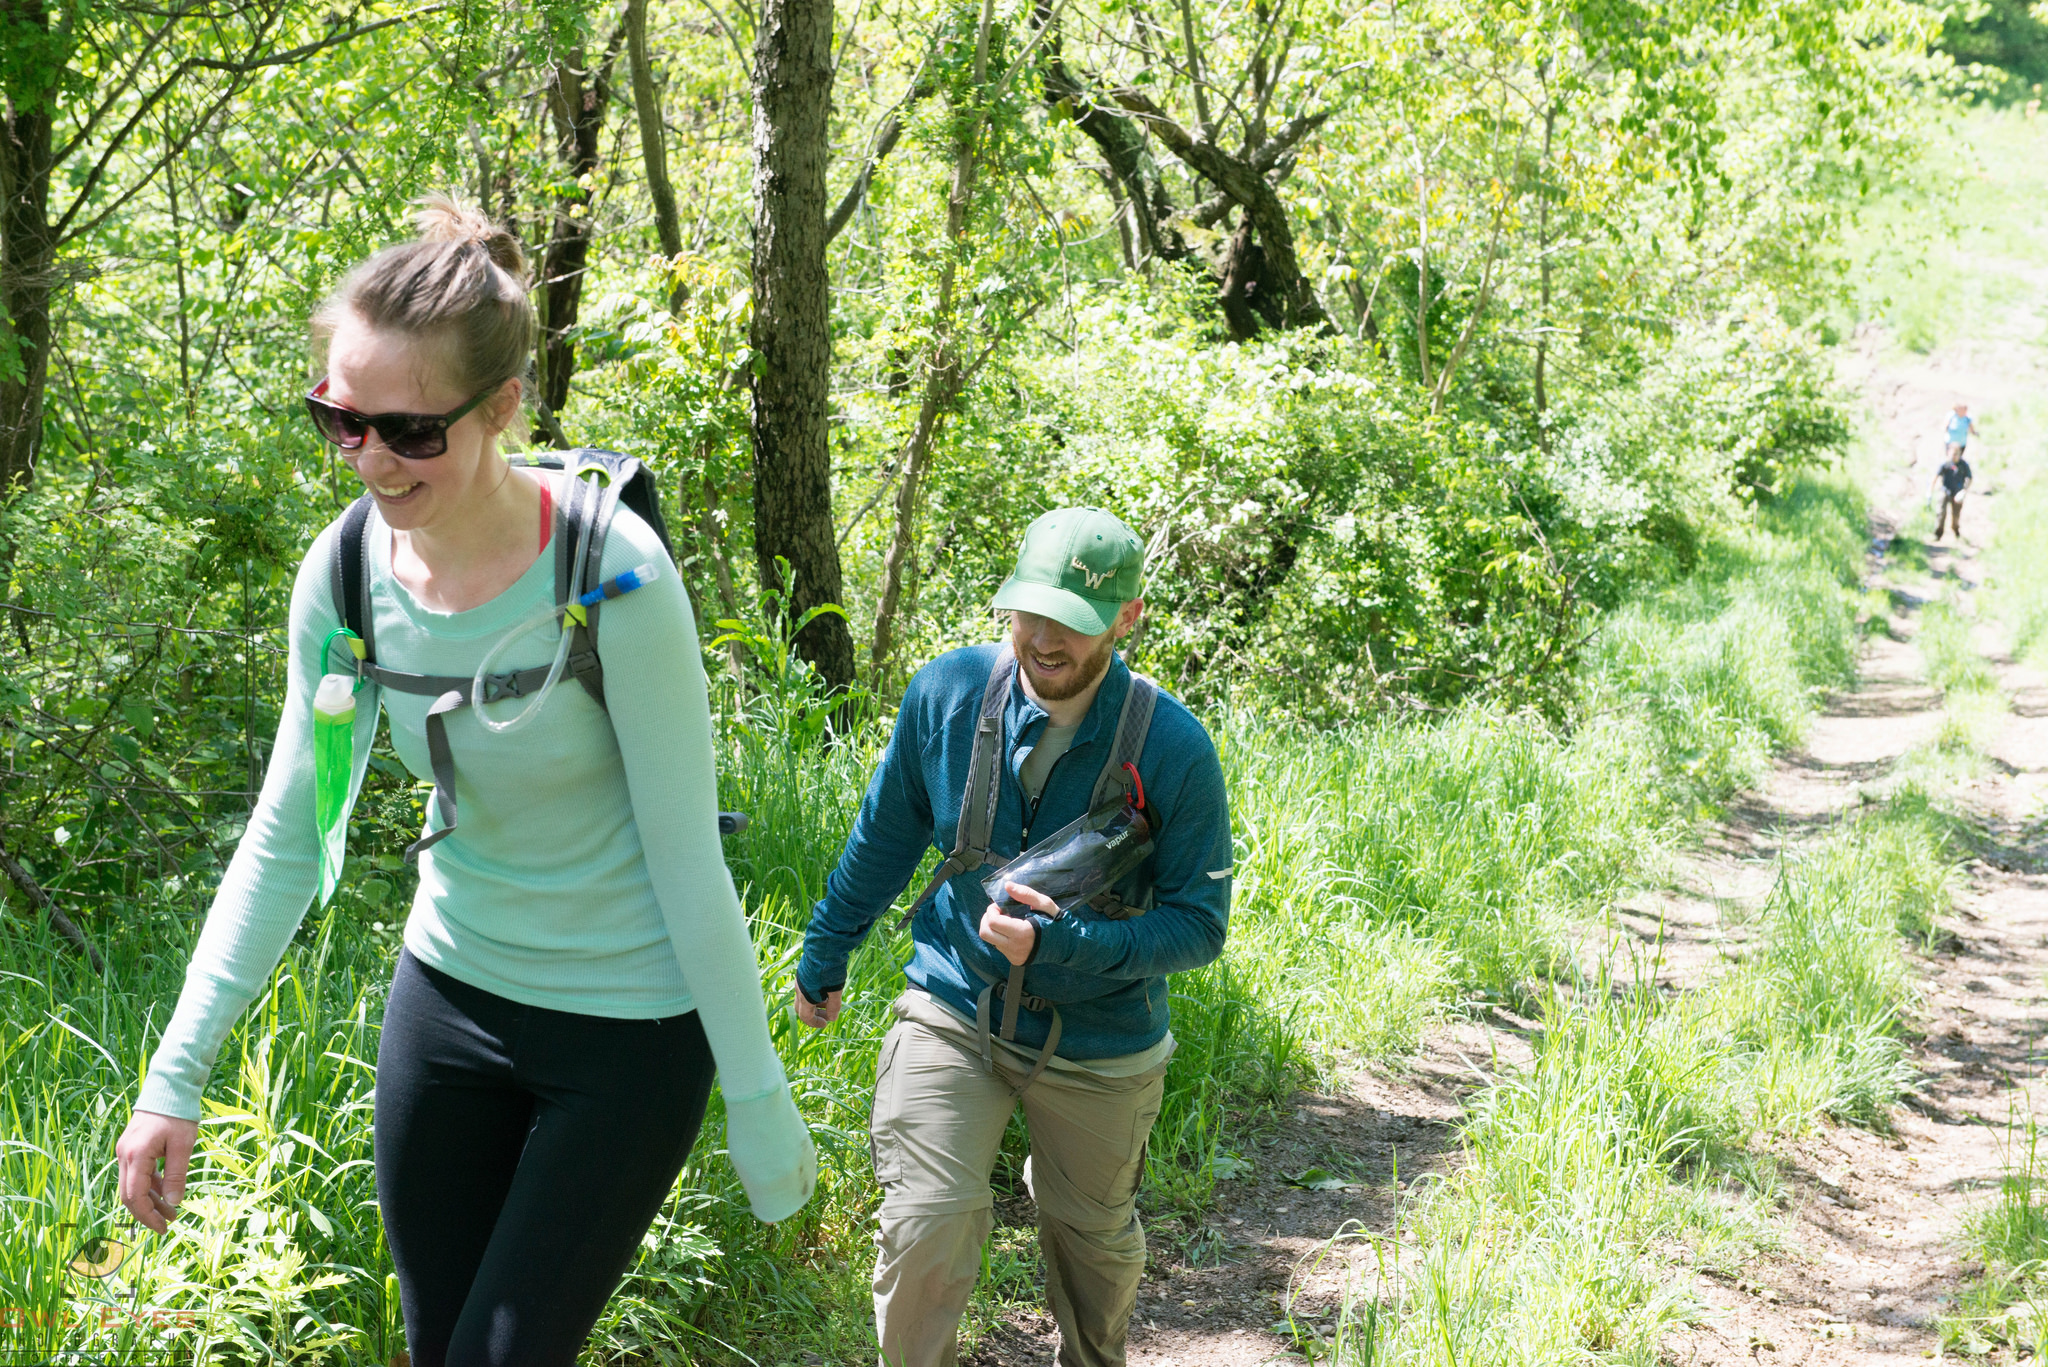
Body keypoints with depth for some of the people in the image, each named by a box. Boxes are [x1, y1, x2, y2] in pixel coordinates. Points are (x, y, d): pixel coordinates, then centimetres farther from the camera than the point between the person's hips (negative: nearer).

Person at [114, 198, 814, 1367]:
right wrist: (178, 1073, -5)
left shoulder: (610, 575, -24)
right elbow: (286, 837, -1)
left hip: (630, 1030, -5)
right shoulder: (348, 570, -9)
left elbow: (688, 861, -17)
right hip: (451, 996, 5)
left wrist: (757, 1102, -12)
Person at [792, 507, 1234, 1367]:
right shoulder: (948, 692, -13)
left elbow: (1197, 924, -14)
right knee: (925, 1229, -17)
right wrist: (822, 958, 15)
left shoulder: (1172, 749, -20)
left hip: (1100, 1040, 0)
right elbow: (884, 838, 5)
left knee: (1093, 1239, 21)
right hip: (954, 1007, 0)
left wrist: (1060, 943, -30)